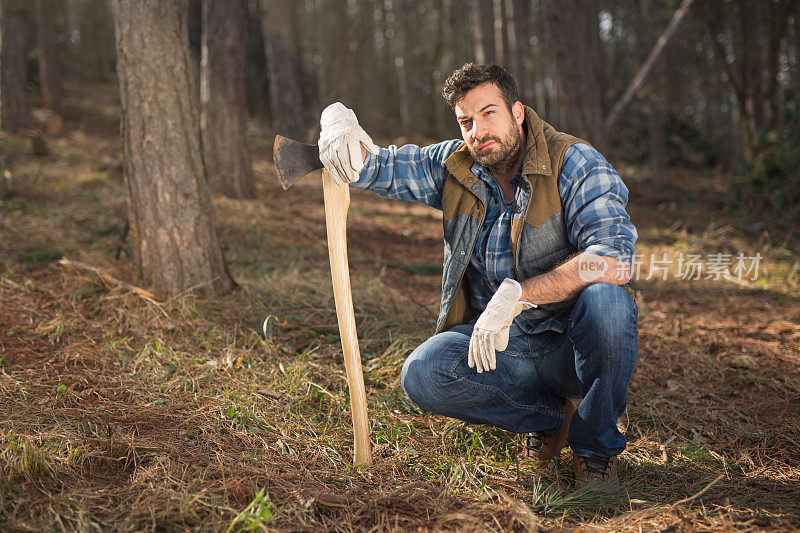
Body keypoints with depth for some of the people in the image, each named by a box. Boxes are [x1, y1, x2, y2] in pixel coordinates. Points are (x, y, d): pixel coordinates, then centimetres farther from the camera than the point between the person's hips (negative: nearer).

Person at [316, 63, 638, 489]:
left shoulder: (575, 164, -15)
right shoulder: (456, 167, 2)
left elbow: (614, 259, -30)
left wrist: (516, 295, -36)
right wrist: (340, 125, -21)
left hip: (571, 344, -4)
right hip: (498, 345, 4)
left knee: (605, 299, -36)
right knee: (422, 374, -23)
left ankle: (597, 449, -11)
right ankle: (549, 414, 3)